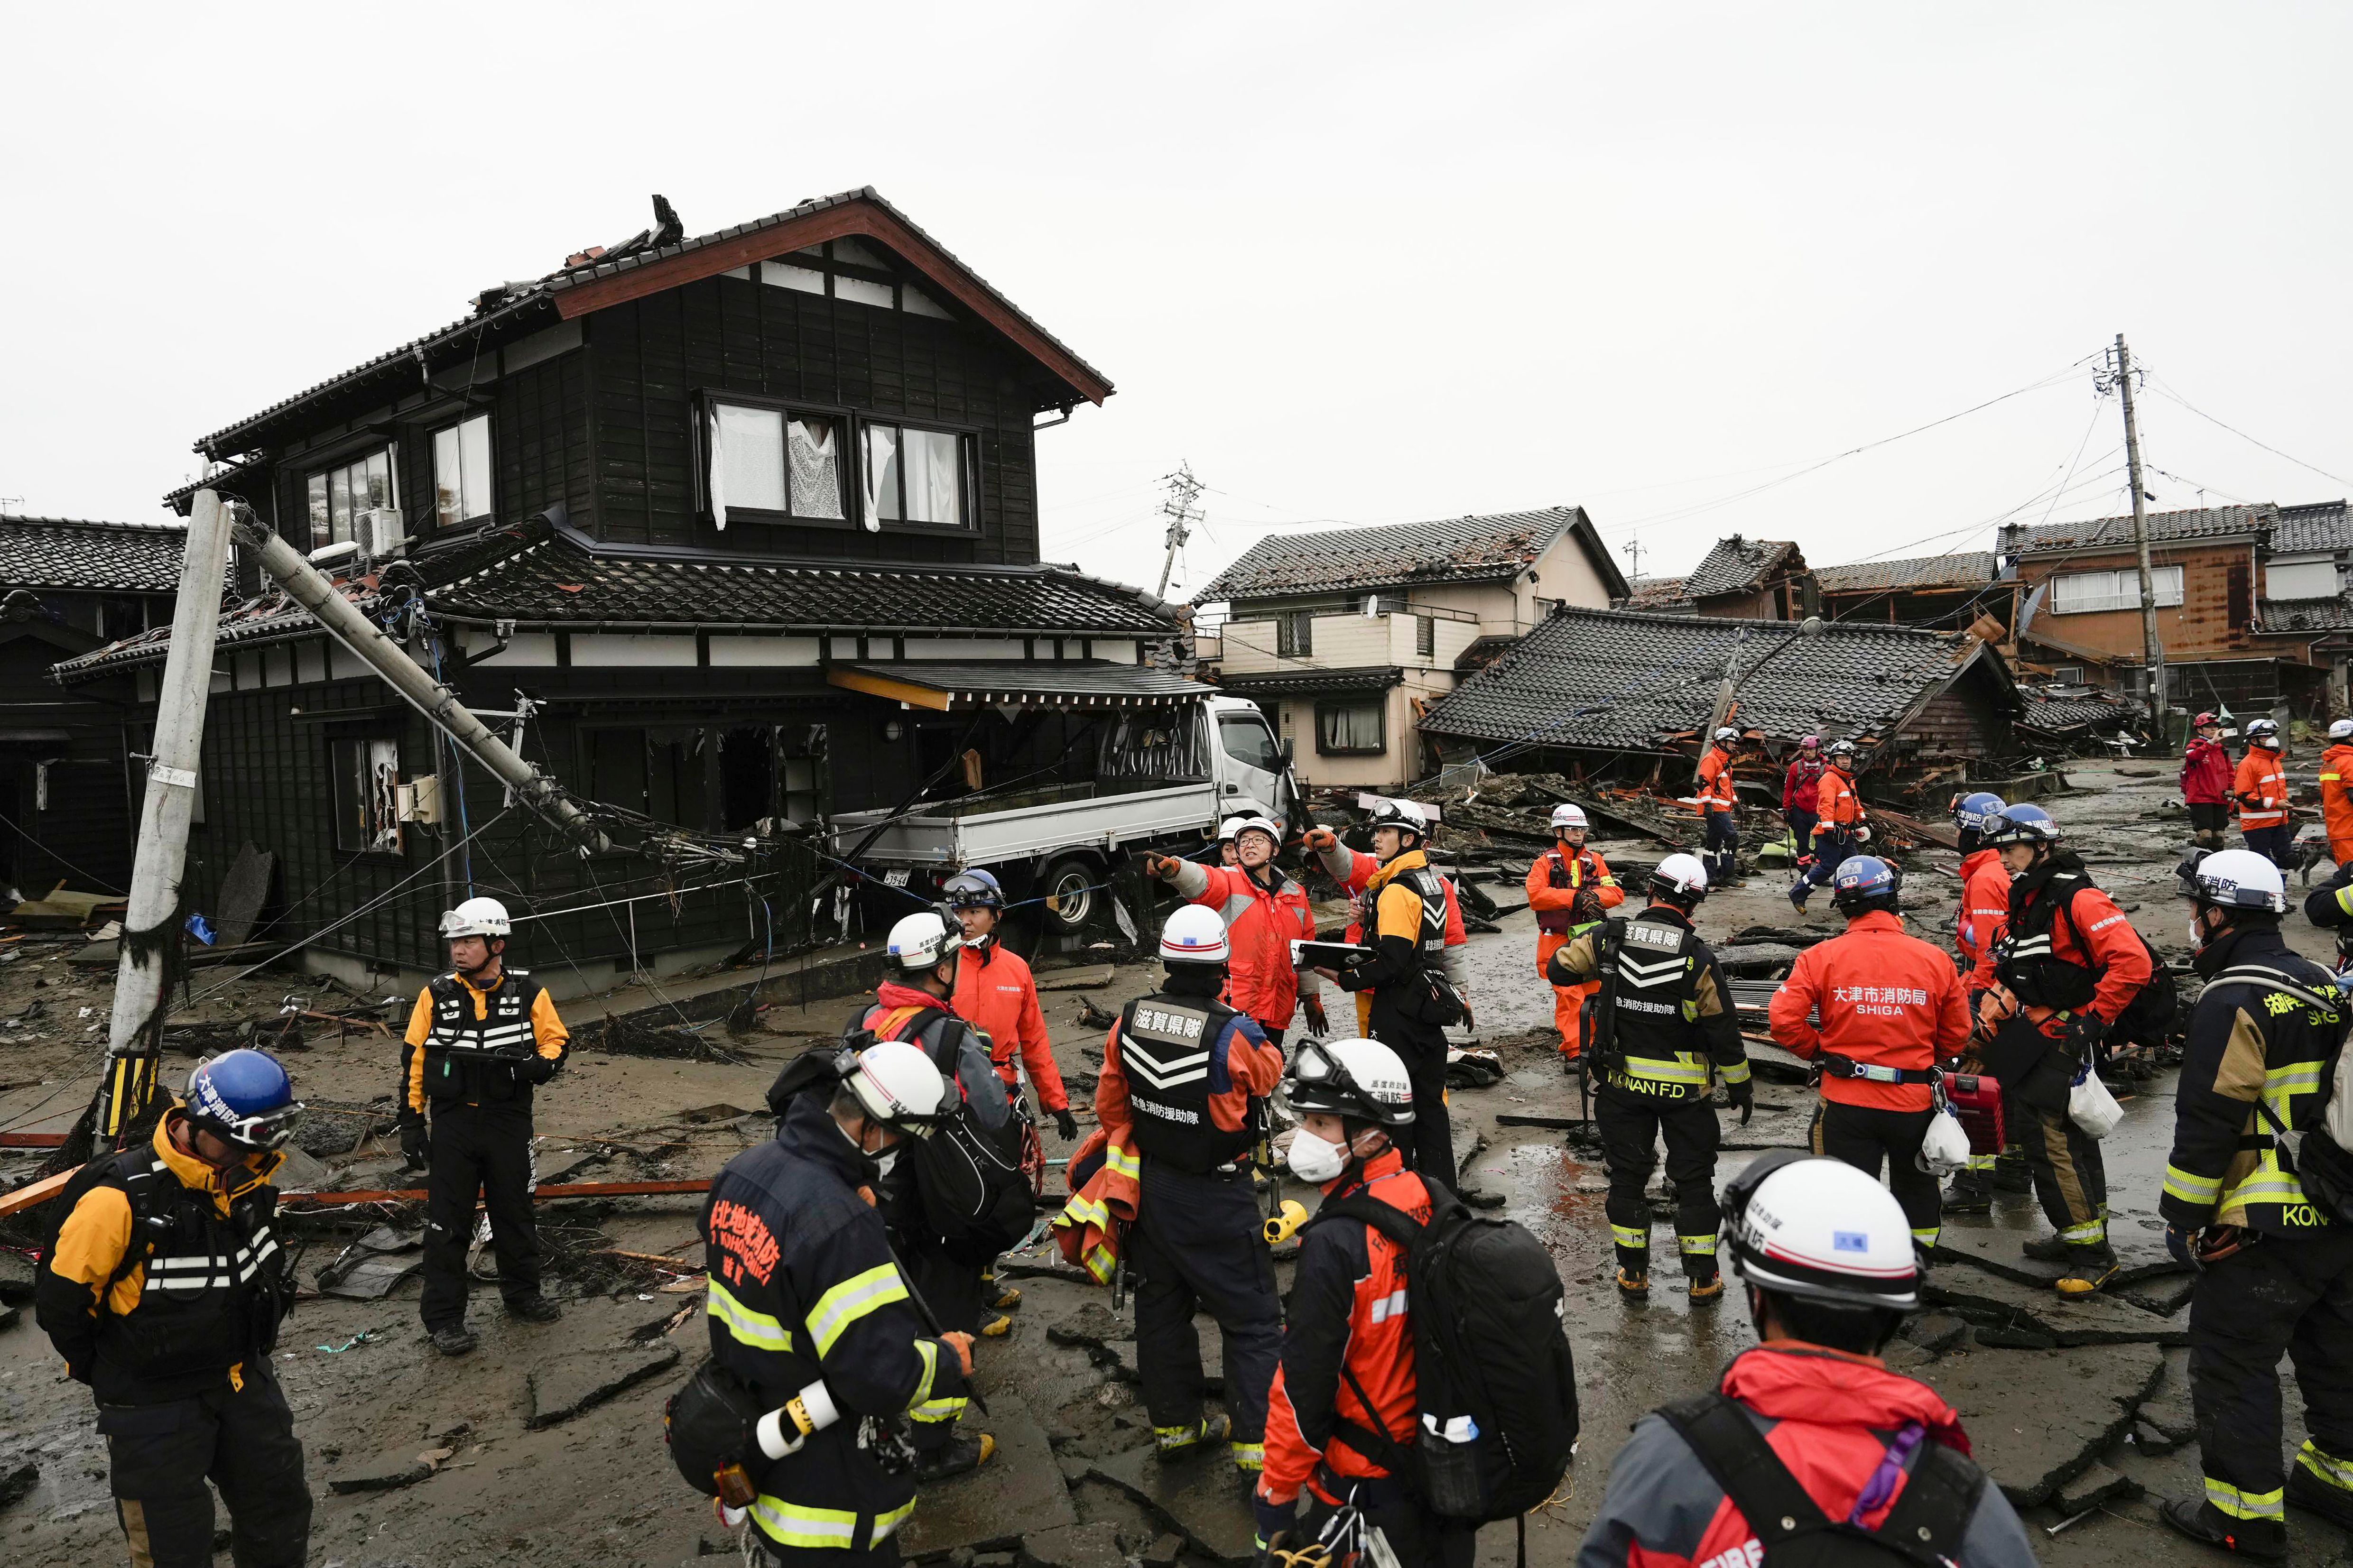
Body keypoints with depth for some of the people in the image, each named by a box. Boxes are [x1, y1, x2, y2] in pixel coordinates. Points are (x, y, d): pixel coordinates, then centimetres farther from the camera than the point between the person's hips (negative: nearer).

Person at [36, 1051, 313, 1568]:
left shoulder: (250, 1175, -6)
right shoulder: (121, 1196, -26)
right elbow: (61, 1297, -15)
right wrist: (102, 1371, -3)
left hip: (244, 1380, 6)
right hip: (153, 1404, -5)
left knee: (281, 1515, 18)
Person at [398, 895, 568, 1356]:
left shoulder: (528, 993, -4)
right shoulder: (436, 995, -4)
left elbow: (556, 1038, 4)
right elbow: (413, 1059, 1)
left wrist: (542, 1065, -19)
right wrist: (411, 1120, -2)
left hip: (510, 1121, 1)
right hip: (452, 1124, -1)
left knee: (515, 1212, 14)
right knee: (447, 1222, 3)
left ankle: (522, 1293, 33)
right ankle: (443, 1316, 15)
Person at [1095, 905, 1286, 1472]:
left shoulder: (1129, 1020, -8)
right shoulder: (1233, 1033, -25)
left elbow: (1110, 1103, 3)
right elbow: (1269, 1076, -3)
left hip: (1151, 1186, 6)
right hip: (1218, 1198, -5)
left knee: (1161, 1309, 20)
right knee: (1253, 1320, 9)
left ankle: (1175, 1425, 34)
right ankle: (1257, 1444, 12)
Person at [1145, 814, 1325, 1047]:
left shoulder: (1295, 893, 15)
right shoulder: (1228, 881, -1)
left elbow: (1307, 948, 23)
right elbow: (1200, 880, -25)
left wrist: (1311, 997, 25)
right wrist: (1171, 868, -47)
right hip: (1234, 1004, -5)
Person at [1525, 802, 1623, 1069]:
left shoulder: (1595, 861, 12)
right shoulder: (1546, 862, -1)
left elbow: (1616, 892, 3)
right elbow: (1536, 895, -17)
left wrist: (1595, 896, -19)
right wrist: (1575, 897, -22)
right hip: (1558, 941, -5)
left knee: (1592, 993, 11)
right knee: (1569, 994, -15)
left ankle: (1587, 1045, 26)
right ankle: (1573, 1052, -15)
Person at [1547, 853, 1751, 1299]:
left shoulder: (1609, 938, -10)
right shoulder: (1698, 957, -14)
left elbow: (1560, 969, 1)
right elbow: (1723, 1030, -9)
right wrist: (1742, 1087, 2)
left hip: (1620, 1082, 2)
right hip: (1684, 1089, -2)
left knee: (1628, 1177, 13)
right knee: (1694, 1180, 13)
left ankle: (1633, 1275, 21)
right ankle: (1702, 1279, 20)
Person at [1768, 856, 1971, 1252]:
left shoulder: (1821, 957, -10)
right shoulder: (1934, 959, -4)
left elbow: (1783, 1020, -13)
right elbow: (1957, 1033, 5)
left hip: (1845, 1102, -2)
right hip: (1915, 1101, 2)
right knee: (1916, 1190, 25)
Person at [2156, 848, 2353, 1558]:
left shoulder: (2234, 1000, -18)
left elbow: (2208, 1121, -20)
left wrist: (2182, 1217, -11)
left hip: (2263, 1231, -9)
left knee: (2233, 1367, 2)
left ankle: (2245, 1512, 9)